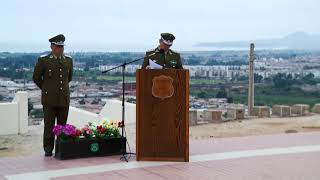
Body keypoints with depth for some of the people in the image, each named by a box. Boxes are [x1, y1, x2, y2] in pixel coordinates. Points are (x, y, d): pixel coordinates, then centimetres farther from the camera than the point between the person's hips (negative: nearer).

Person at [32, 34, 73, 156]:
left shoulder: (68, 61, 10)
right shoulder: (43, 60, -1)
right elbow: (36, 77, 7)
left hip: (64, 99, 3)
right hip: (49, 99, -3)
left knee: (62, 125, 4)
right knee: (49, 126, -1)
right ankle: (48, 150, 7)